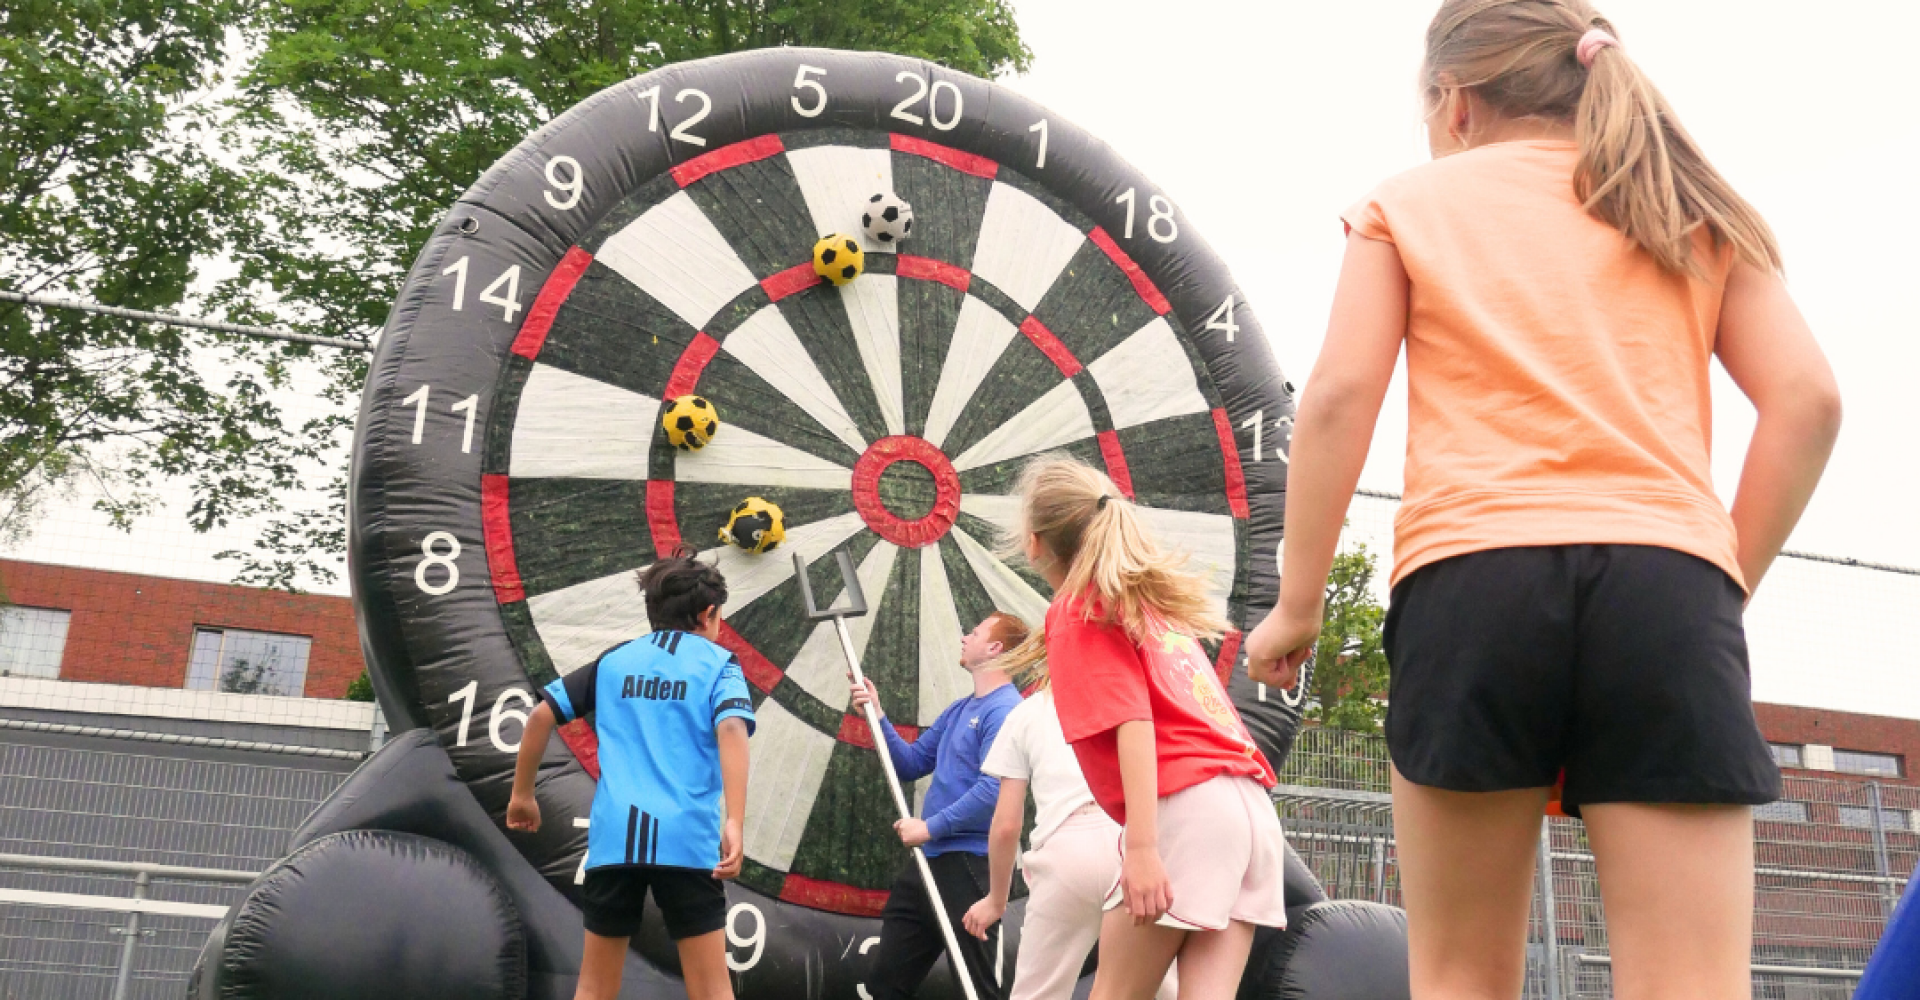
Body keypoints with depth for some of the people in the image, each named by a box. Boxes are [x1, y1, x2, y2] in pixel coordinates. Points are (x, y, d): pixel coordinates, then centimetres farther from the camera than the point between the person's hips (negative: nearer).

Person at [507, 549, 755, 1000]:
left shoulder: (614, 659, 16)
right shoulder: (718, 662, 6)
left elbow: (542, 715, 14)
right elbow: (731, 730, -12)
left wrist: (522, 794, 25)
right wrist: (734, 822, -22)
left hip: (613, 837, 3)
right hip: (686, 840, -3)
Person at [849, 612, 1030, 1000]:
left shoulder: (1005, 709, -15)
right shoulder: (958, 710, 17)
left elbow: (994, 788, -26)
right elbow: (912, 764, 19)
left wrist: (931, 827, -20)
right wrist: (878, 716, 7)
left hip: (970, 865, -10)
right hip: (930, 860, 10)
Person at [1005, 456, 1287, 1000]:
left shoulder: (1077, 609, 1)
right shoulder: (1152, 598, 23)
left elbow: (1132, 723, -12)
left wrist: (1141, 847, -18)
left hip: (1184, 808, -7)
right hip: (1252, 807, 7)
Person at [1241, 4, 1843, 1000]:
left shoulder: (1409, 203, 14)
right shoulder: (1688, 204, 22)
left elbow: (1338, 399, 1)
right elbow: (1807, 401, 10)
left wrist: (1297, 606, 4)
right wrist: (1730, 576, 15)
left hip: (1471, 585, -2)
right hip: (1665, 585, 2)